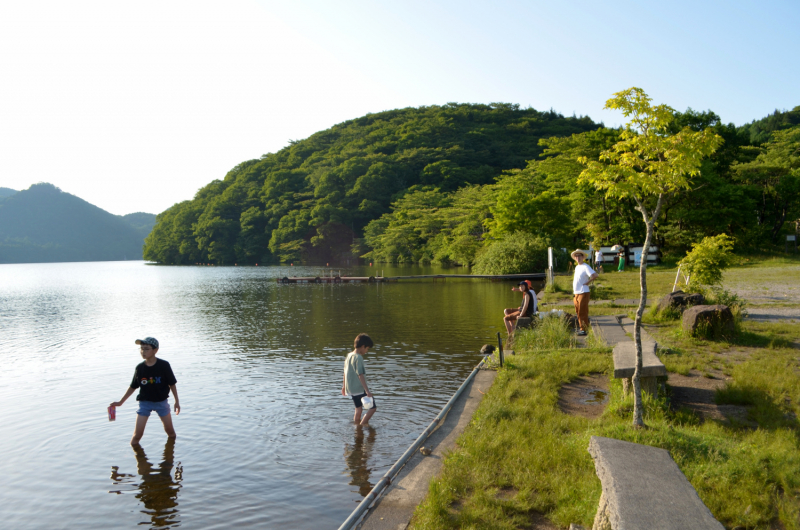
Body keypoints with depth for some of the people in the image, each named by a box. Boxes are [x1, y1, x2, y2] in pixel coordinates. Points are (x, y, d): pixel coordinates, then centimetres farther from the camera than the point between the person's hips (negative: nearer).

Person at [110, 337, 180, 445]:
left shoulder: (164, 365, -15)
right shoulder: (139, 368, -8)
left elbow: (172, 384, -7)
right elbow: (133, 387, 4)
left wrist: (177, 401, -3)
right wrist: (121, 402, 6)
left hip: (161, 401, -1)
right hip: (145, 402, 1)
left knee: (170, 430, 10)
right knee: (138, 433, -5)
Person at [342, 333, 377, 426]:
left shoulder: (349, 355, 8)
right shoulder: (358, 358, -18)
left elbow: (345, 372, 16)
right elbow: (360, 375, -23)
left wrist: (344, 386, 26)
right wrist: (367, 391, -23)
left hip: (350, 389, 9)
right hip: (360, 389, -9)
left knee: (358, 409, 19)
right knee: (373, 407, -1)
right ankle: (362, 424, -4)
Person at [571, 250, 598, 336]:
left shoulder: (585, 267, -12)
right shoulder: (577, 267, 15)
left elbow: (595, 275, -24)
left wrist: (587, 282, -15)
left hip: (583, 293, -9)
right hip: (576, 293, 9)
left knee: (583, 312, -5)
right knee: (578, 312, 14)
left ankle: (584, 329, 0)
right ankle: (582, 327, 24)